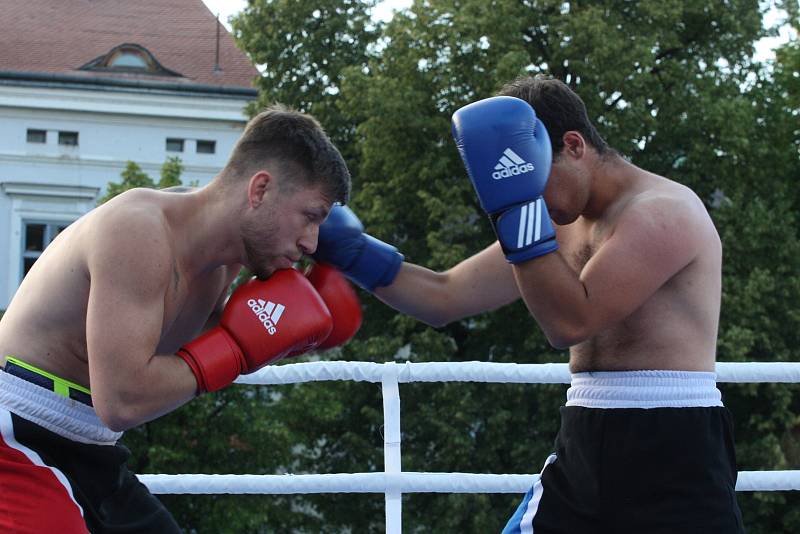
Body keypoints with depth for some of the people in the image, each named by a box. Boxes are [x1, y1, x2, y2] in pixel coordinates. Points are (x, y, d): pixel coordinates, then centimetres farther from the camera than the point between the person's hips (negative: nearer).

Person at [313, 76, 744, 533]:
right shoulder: (564, 224, 13)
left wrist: (517, 204, -23)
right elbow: (445, 298, 14)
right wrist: (353, 253, 1)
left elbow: (570, 323, -22)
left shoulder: (664, 211, -13)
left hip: (674, 459, -8)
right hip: (585, 448, 8)